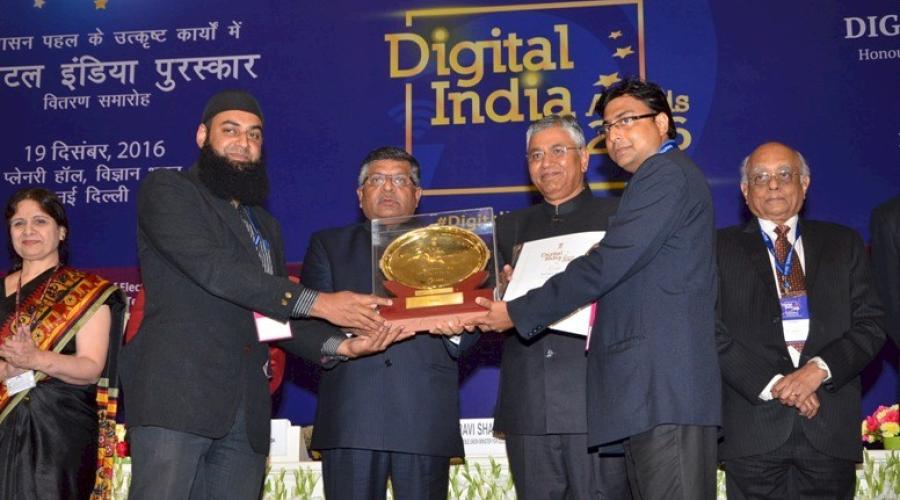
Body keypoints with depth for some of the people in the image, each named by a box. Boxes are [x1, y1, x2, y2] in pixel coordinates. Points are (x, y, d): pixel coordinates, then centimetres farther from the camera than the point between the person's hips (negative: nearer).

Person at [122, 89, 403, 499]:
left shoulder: (264, 225, 27)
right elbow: (211, 267, -12)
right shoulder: (166, 190, 4)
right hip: (177, 392, -6)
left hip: (246, 409, 6)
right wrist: (316, 302, -13)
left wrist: (337, 346, 4)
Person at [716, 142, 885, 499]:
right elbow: (714, 332, -1)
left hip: (830, 429, 2)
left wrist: (819, 369, -10)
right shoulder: (723, 248, 7)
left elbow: (870, 324, 7)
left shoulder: (843, 244, 14)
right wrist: (772, 384, -11)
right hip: (754, 428, -2)